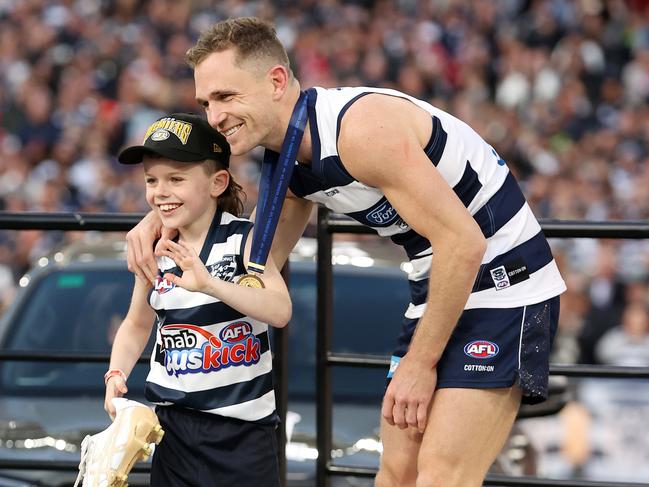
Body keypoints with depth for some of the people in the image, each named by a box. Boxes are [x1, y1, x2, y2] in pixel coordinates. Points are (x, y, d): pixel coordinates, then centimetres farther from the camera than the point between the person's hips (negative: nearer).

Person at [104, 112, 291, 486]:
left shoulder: (245, 239, -12)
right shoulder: (153, 251, 2)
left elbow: (280, 311, -26)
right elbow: (137, 325, 17)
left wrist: (209, 284, -39)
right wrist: (117, 375, -2)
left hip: (242, 426, -4)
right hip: (173, 421, 4)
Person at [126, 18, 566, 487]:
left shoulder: (362, 127, -25)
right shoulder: (288, 160, 4)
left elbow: (463, 242, -25)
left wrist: (419, 362, -17)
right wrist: (167, 220, 1)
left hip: (503, 285, -9)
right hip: (438, 289, 9)